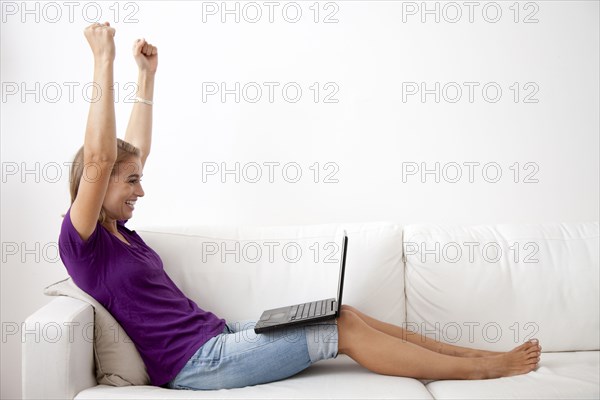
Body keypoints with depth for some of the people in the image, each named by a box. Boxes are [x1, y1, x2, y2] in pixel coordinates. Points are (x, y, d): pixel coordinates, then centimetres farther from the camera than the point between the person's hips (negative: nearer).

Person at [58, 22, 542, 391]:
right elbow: (99, 158, -24)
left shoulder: (118, 233, 15)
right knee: (343, 328, -11)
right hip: (194, 363, -9)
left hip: (217, 339, 9)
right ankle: (480, 368, 3)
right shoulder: (81, 242, -9)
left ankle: (474, 354, 9)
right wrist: (104, 62, -22)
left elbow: (137, 150, 21)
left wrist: (147, 74, 19)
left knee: (347, 315, 0)